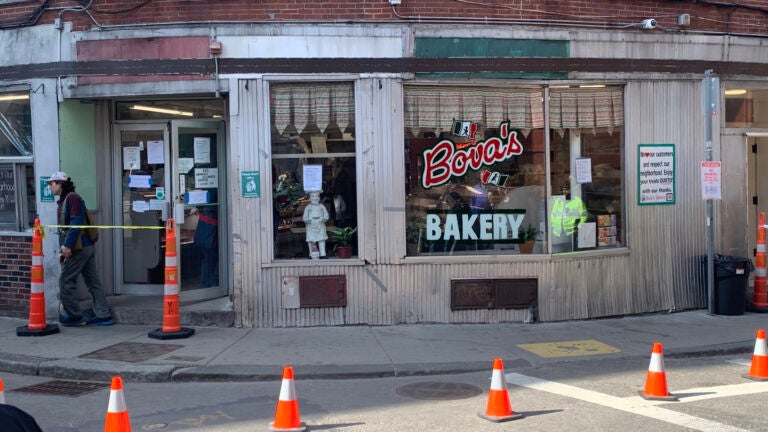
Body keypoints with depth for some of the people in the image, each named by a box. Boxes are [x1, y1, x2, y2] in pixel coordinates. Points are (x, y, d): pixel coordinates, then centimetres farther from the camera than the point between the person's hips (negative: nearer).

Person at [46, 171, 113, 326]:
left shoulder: (73, 198, -10)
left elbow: (76, 223, -20)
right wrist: (63, 250, 16)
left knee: (66, 281, -4)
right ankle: (103, 315, 8)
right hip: (86, 247, 10)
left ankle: (74, 315, 2)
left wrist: (67, 245, -22)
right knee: (93, 282, 7)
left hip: (79, 248, -10)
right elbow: (63, 228, 21)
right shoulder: (63, 201, 20)